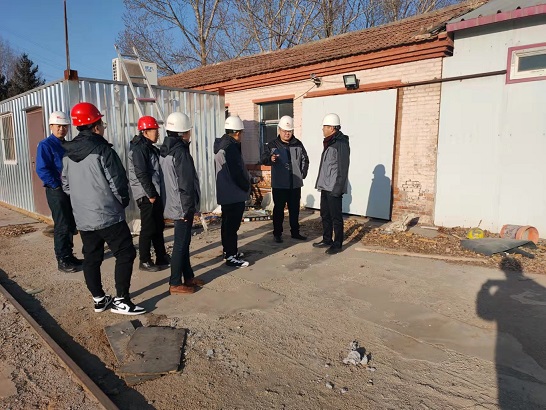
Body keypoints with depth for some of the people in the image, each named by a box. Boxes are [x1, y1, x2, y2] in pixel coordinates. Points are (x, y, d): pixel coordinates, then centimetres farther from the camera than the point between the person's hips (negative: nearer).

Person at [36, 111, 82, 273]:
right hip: (56, 191, -7)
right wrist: (58, 186, -16)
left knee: (71, 225, 12)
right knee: (62, 226, -4)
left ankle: (69, 255, 24)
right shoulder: (45, 145, -9)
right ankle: (62, 260, 5)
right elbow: (42, 170, -17)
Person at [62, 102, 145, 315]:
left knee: (91, 258, 14)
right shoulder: (102, 150, -14)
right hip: (108, 216, -7)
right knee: (125, 253, 0)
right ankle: (121, 300, 1)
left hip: (82, 219, 8)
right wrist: (123, 202, 6)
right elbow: (118, 183, -12)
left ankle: (99, 299, 24)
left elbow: (66, 185, 13)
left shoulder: (68, 153, 8)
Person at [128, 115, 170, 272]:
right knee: (148, 229, -1)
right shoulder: (139, 148, -13)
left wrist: (156, 193, 10)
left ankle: (162, 258, 24)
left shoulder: (150, 148, 16)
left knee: (158, 227, 14)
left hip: (155, 194, 9)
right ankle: (144, 261, 11)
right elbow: (141, 173, -19)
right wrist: (150, 194, -17)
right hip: (146, 195, -9)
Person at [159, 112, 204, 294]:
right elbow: (185, 184, -21)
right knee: (181, 244, 0)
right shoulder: (180, 152, -19)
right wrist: (187, 208, -15)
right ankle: (175, 284, 10)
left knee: (184, 242, 17)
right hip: (182, 206, -9)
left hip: (173, 204, 9)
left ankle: (188, 276, 29)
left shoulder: (165, 150, 10)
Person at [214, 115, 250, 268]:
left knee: (227, 223, 18)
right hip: (234, 193, -10)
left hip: (225, 192, 10)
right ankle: (231, 256, 4)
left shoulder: (220, 144, 10)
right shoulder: (230, 147, -21)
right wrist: (247, 186, -8)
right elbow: (237, 172, -22)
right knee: (232, 225, -3)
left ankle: (228, 250, 30)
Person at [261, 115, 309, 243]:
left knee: (295, 209, 12)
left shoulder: (298, 144, 7)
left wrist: (303, 173, 4)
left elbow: (305, 160, 15)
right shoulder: (272, 145, -2)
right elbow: (263, 158, -14)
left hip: (295, 184, 3)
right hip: (279, 184, -3)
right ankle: (277, 233, 14)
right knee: (279, 209, 4)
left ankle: (295, 232, 25)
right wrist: (270, 158, -36)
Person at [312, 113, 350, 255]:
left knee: (336, 217, 0)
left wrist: (338, 188, -19)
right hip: (325, 187, 9)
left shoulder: (341, 143, -13)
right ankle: (327, 240, 27)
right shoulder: (329, 143, 15)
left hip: (334, 188, -9)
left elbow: (342, 168, -17)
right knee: (325, 215, 15)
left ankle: (337, 244, 10)